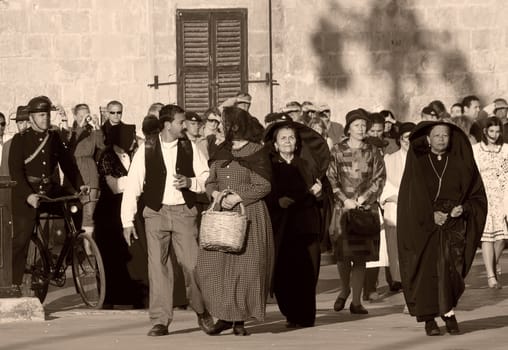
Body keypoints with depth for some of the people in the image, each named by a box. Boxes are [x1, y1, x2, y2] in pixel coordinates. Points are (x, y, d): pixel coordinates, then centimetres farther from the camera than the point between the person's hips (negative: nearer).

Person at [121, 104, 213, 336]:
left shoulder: (190, 148, 5)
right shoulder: (146, 151, -1)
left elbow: (207, 178, 8)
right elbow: (132, 186, 1)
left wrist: (190, 182, -13)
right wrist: (127, 221, -3)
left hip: (184, 212, 0)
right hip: (156, 213, 0)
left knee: (192, 264, -4)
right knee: (157, 267, -1)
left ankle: (202, 312, 17)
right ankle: (160, 320, 5)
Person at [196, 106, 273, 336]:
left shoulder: (256, 152, -4)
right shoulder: (221, 153, 14)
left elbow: (263, 186, -7)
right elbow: (210, 181, 16)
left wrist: (238, 197, -15)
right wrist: (215, 193, -6)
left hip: (248, 214, -5)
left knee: (245, 265, -5)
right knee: (215, 263, -4)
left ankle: (240, 319, 1)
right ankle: (224, 316, 4)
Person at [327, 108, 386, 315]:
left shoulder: (372, 152, 8)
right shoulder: (337, 151, 4)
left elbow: (379, 179, 5)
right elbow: (331, 178, 3)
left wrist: (363, 197, -8)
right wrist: (345, 199, -8)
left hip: (366, 207, 1)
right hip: (343, 207, -1)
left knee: (361, 255, -3)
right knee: (343, 253, -5)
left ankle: (356, 301, 0)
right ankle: (345, 290, 21)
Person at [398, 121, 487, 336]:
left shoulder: (460, 163, 8)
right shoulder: (417, 163, 5)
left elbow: (477, 195, 11)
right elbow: (410, 197, -1)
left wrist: (464, 208, -8)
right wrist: (431, 215, -13)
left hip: (453, 224, 1)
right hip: (423, 226, -1)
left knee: (450, 267, -17)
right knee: (427, 269, -7)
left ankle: (449, 312, -8)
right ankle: (429, 320, 1)